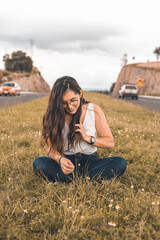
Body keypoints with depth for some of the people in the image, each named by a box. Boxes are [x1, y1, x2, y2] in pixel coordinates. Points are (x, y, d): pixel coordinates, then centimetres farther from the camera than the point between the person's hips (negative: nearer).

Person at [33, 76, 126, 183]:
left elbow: (110, 142, 2)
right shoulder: (54, 115, -4)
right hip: (67, 161, 0)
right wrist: (60, 159, -29)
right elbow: (51, 148, -6)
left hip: (89, 160, 1)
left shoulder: (94, 110, -3)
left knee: (120, 163, -27)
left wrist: (88, 138, -14)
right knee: (38, 163, -30)